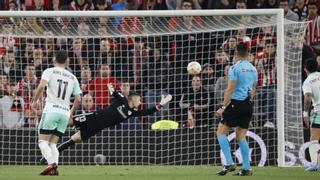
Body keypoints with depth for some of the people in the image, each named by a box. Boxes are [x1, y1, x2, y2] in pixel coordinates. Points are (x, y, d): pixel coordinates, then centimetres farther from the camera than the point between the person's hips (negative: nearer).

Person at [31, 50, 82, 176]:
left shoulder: (50, 71, 3)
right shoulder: (72, 77, 16)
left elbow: (41, 86, -15)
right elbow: (78, 99, 12)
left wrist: (35, 101, -2)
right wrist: (71, 113, 27)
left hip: (51, 110, -4)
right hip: (65, 112, 4)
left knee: (43, 141, -2)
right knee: (53, 143, 11)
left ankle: (52, 164, -26)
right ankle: (54, 169, -9)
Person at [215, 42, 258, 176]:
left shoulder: (235, 68, -9)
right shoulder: (253, 69, 12)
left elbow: (230, 89, -14)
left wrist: (223, 107, -12)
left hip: (236, 103, -7)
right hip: (248, 105, 7)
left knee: (221, 132, -1)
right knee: (241, 136, 11)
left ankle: (229, 164, -14)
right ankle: (246, 169, 5)